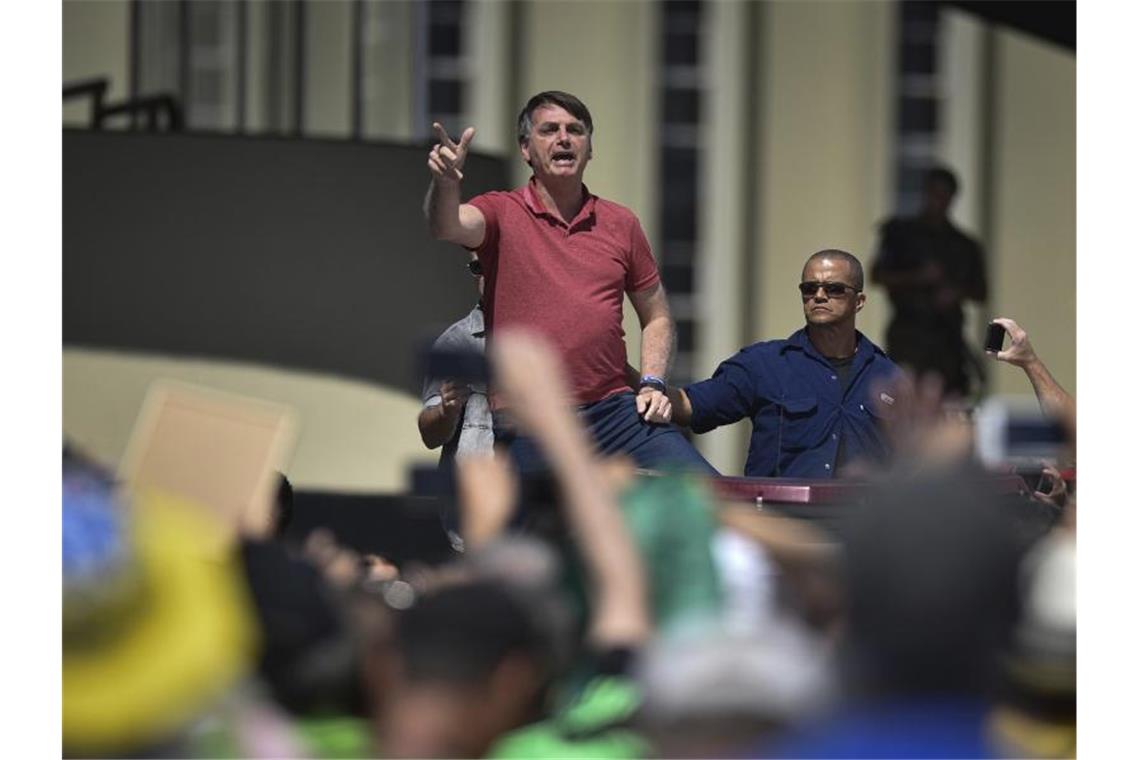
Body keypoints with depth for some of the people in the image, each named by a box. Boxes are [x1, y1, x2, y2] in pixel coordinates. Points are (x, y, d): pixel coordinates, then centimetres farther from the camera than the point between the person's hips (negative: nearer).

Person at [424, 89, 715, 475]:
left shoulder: (621, 223, 11)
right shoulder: (502, 215, 2)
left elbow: (656, 316, 20)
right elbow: (446, 225, -20)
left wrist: (652, 384, 3)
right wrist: (444, 182, -42)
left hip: (615, 410, 2)